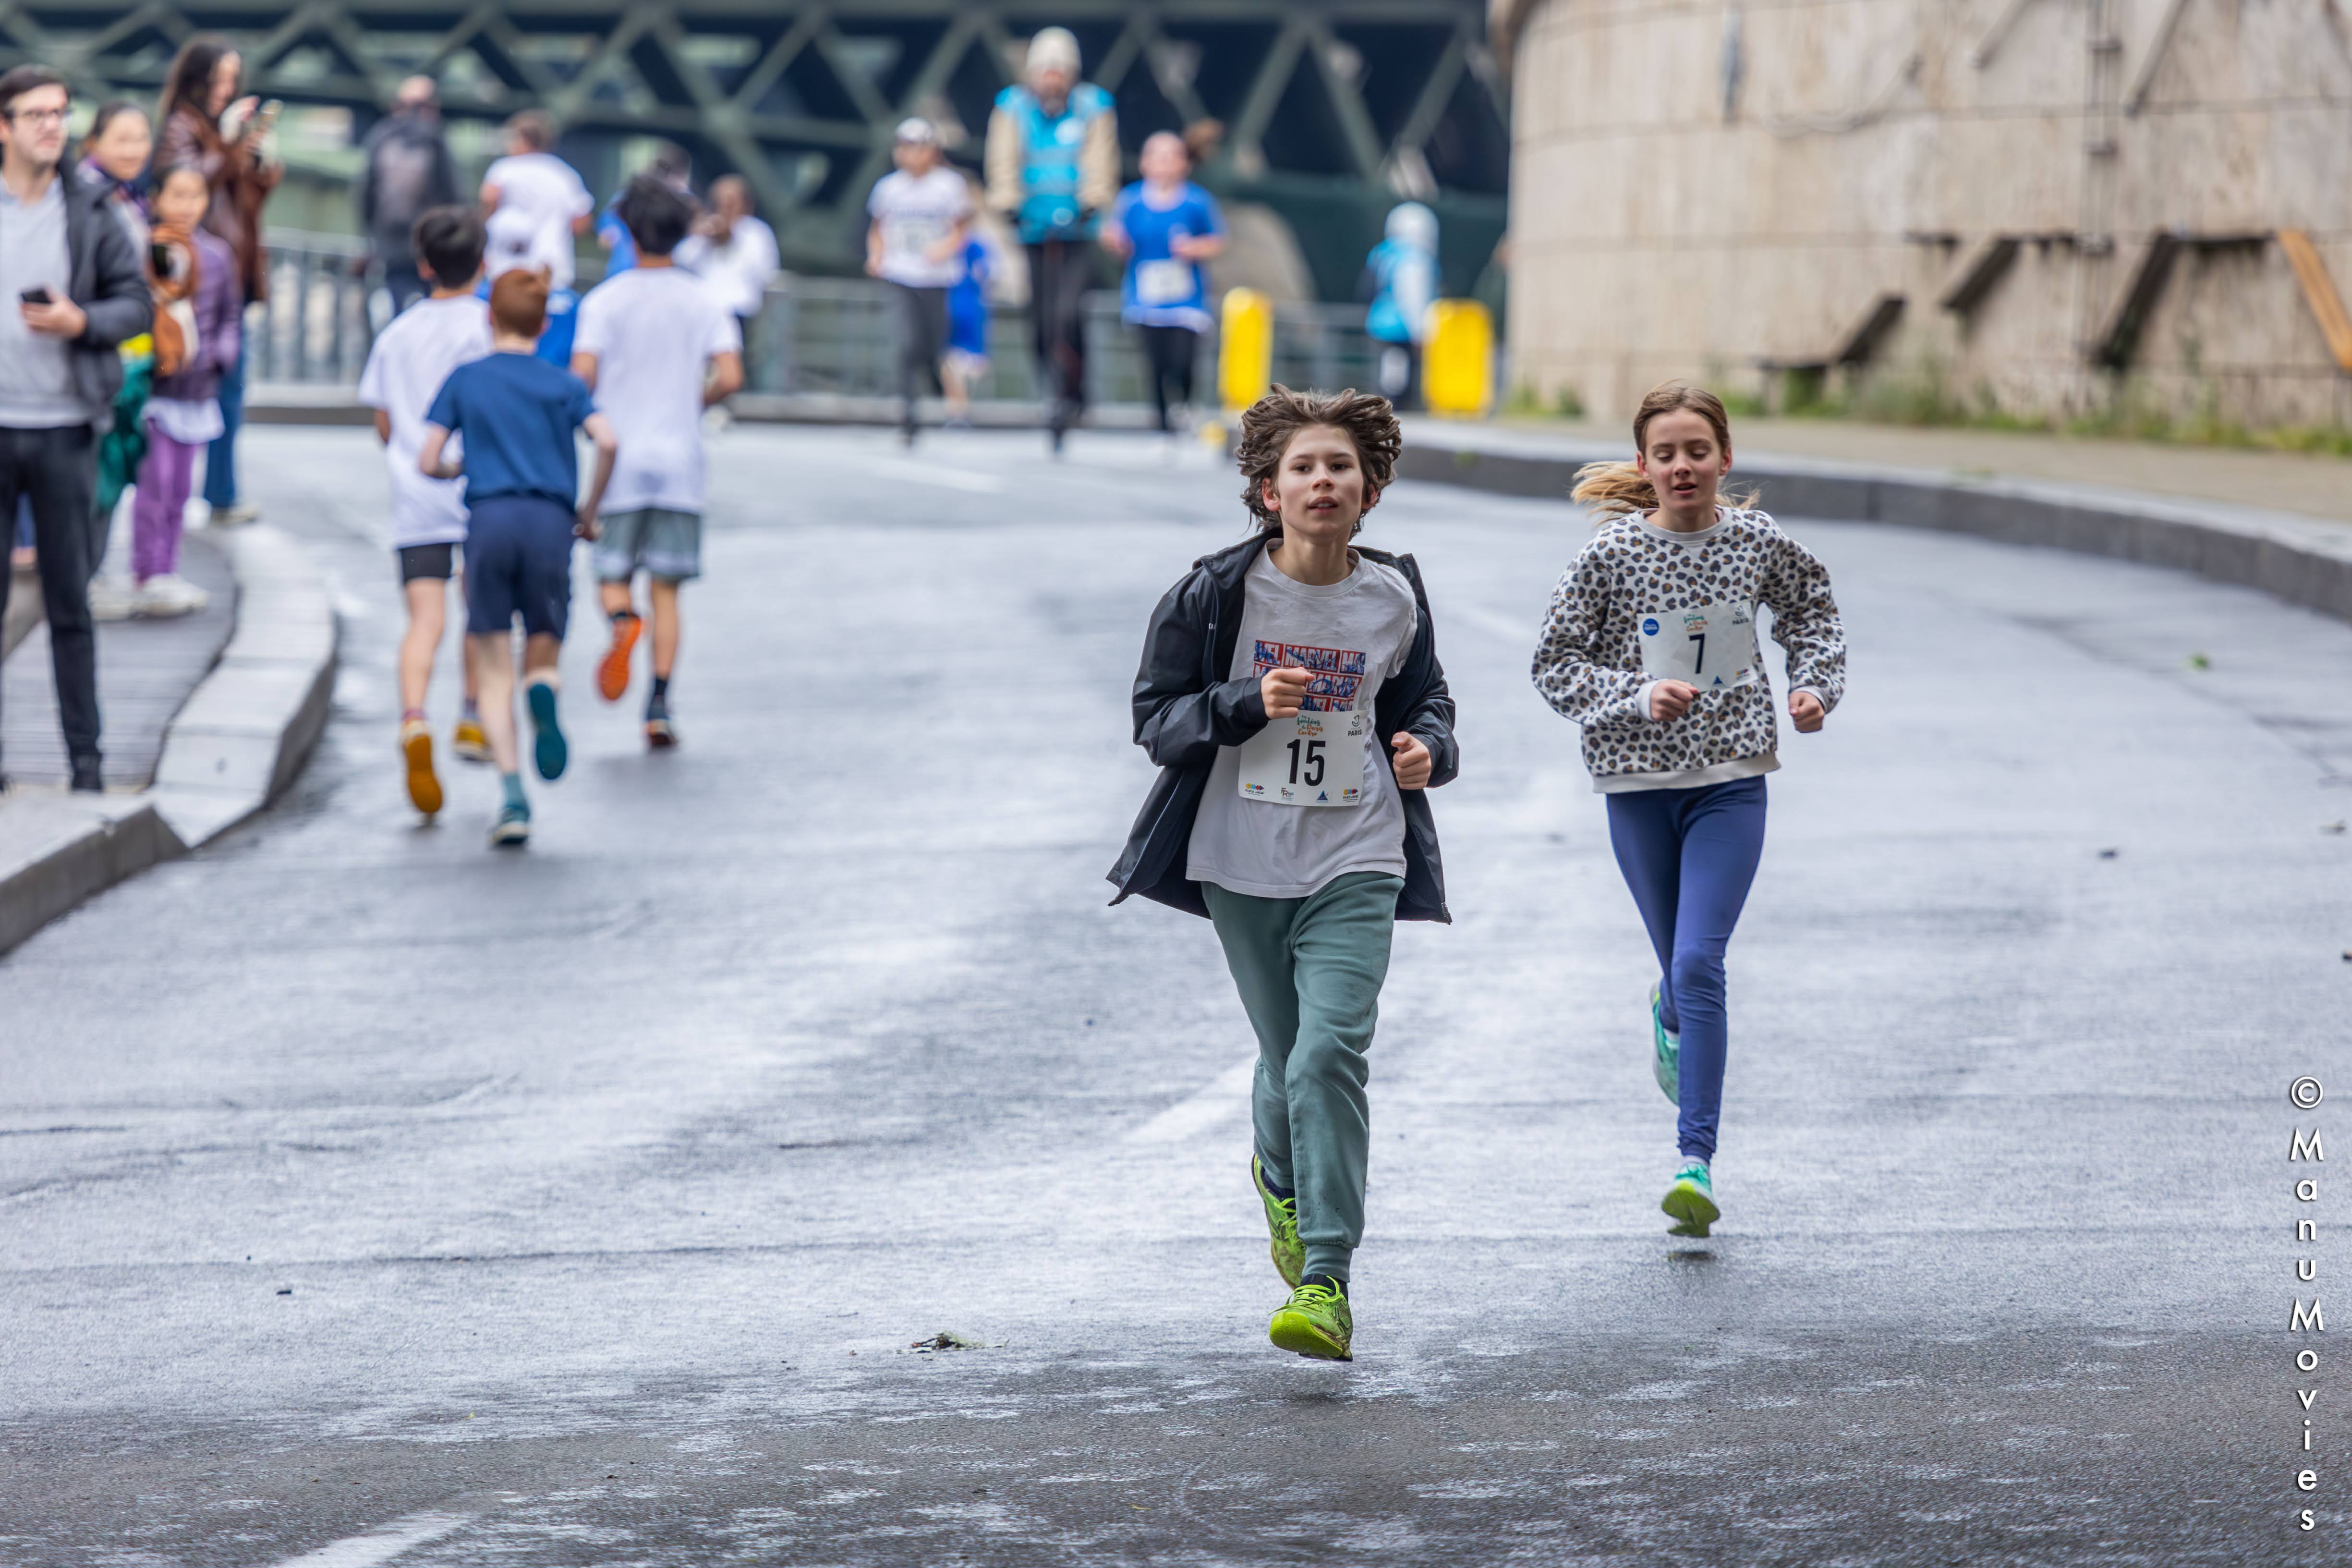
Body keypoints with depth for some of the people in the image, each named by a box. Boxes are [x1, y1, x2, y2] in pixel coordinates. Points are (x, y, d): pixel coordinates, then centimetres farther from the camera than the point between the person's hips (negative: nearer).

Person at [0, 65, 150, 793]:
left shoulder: (90, 215, 5)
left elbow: (138, 302, 6)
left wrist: (81, 322, -12)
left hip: (64, 430, 1)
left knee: (70, 603, 5)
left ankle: (85, 753, 10)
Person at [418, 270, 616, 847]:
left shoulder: (465, 379, 14)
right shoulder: (563, 385, 13)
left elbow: (428, 463, 8)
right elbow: (607, 441, -4)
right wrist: (589, 511, 10)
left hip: (489, 519, 0)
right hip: (551, 523, 0)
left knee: (496, 674, 3)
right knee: (543, 656, 11)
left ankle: (512, 796, -13)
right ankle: (543, 696, -28)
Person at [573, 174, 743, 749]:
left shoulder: (605, 301, -2)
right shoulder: (705, 303, 3)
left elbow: (582, 376, -12)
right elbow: (730, 377, -7)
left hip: (619, 460, -1)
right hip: (681, 458, 1)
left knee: (613, 575, 8)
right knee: (666, 587, 5)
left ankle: (623, 619, -28)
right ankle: (659, 705, -6)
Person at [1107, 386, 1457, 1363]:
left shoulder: (1395, 602, 1)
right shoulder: (1216, 594, -5)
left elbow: (1424, 702, 17)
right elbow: (1156, 716, -2)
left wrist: (1427, 748, -6)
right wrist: (1249, 704, -19)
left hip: (1355, 865, 0)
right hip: (1243, 864, 1)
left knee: (1330, 1055, -17)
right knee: (1287, 1057, 11)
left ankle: (1325, 1286, -16)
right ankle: (1282, 1181, 48)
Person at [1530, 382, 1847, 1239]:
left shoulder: (1758, 542, -2)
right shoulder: (1610, 554, -8)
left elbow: (1812, 612, 17)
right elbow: (1556, 666, -5)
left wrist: (1815, 688, 1)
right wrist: (1637, 697, -19)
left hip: (1731, 779, -1)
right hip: (1638, 781, 1)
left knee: (1700, 963, -14)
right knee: (1682, 967, 11)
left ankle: (1695, 1160, -13)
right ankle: (1671, 1013, 51)